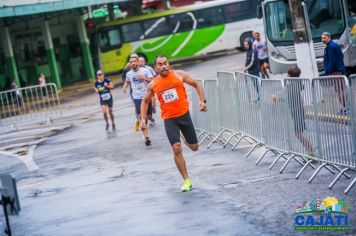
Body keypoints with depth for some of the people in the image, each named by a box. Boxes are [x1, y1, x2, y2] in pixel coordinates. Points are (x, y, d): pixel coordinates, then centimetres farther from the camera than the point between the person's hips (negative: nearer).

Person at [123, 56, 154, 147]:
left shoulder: (145, 70, -6)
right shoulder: (129, 74, 3)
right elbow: (127, 81, 25)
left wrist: (144, 78, -24)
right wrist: (125, 87, 5)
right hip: (137, 98, 1)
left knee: (148, 116, 12)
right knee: (141, 117, -12)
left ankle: (151, 119, 53)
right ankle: (146, 138, -14)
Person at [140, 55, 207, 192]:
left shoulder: (179, 75, -4)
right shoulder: (153, 85, 0)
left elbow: (196, 85, 7)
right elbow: (145, 101, 16)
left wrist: (202, 101, -6)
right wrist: (143, 118, 4)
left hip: (184, 115, 1)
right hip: (169, 119, 0)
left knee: (194, 147, 10)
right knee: (177, 149, -14)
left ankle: (183, 136, 46)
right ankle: (187, 181, -4)